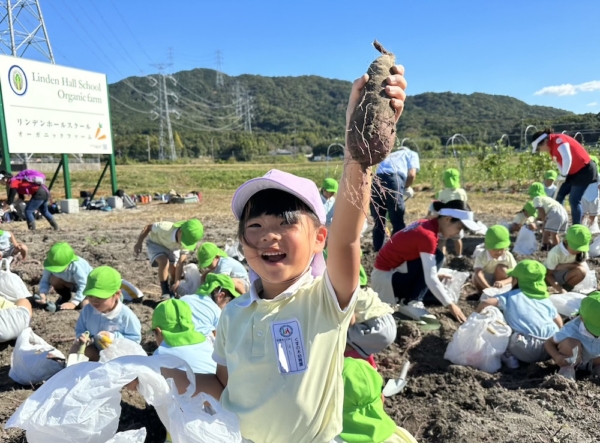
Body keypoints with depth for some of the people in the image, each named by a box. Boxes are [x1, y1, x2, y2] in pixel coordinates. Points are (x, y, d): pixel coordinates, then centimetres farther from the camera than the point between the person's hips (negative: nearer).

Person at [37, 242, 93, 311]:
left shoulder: (76, 266, -40)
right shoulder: (51, 265, -25)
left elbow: (83, 285, -36)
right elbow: (45, 281, -16)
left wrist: (73, 303, -41)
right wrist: (42, 294, -36)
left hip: (88, 283, -5)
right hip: (71, 284, 5)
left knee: (85, 305, -31)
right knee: (53, 280, -26)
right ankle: (65, 297, 3)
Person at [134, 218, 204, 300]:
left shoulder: (187, 242, -32)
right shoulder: (165, 228, -43)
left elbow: (180, 263, -28)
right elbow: (148, 227, -23)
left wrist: (177, 282, -29)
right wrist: (139, 243, -18)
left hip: (172, 248, 4)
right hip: (155, 243, -3)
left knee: (174, 271, -5)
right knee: (164, 261, -29)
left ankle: (172, 294, 20)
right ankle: (165, 292, -17)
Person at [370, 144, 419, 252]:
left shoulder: (390, 156, 39)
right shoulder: (412, 154, 25)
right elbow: (411, 174, 7)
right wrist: (407, 188, 22)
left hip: (376, 181, 5)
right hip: (393, 180, -5)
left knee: (378, 222, 17)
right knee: (398, 223, 7)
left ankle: (377, 251, 23)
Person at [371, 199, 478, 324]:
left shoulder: (427, 225, 2)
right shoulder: (427, 235, -25)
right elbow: (430, 279, -26)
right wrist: (450, 305, -21)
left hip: (395, 270, 9)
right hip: (385, 276, -9)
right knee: (437, 257, -20)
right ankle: (409, 303, -14)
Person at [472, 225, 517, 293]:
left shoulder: (508, 256, -22)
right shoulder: (481, 256, -28)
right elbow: (478, 274, -43)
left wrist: (503, 282, -47)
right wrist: (488, 288, -58)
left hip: (499, 280, 1)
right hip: (485, 282, -1)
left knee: (501, 268, -28)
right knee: (476, 278, -32)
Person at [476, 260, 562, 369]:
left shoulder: (511, 295, 8)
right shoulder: (546, 299, 21)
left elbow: (485, 303, -4)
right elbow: (560, 324, 24)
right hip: (552, 347, 5)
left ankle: (508, 355, -4)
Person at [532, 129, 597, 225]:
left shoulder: (558, 140, -22)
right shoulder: (552, 147, 8)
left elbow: (567, 159, -28)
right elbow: (561, 162, 9)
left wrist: (562, 176, -18)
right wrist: (562, 177, -3)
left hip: (584, 170, -10)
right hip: (573, 172, 10)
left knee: (574, 200, -7)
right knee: (559, 196, 8)